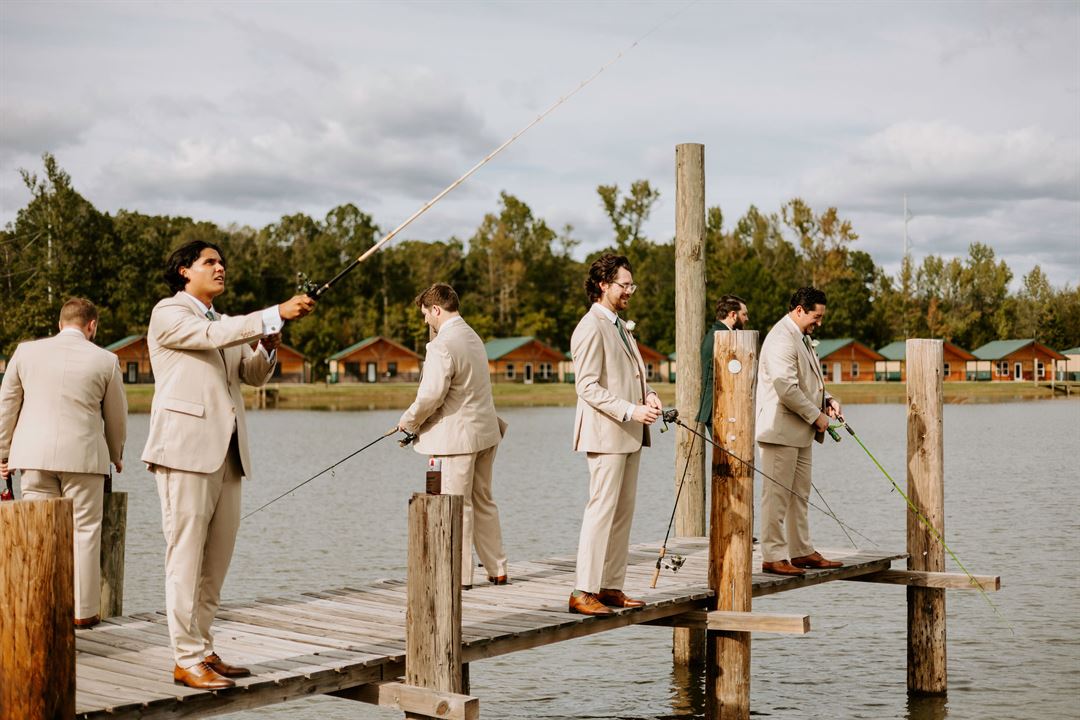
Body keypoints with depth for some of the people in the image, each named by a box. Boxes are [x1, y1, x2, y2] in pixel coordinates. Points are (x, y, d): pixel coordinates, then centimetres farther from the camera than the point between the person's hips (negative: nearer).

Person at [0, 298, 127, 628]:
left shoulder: (26, 351, 4)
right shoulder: (105, 360, -1)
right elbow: (116, 417, 8)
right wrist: (116, 457, 24)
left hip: (34, 454, 2)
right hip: (83, 455, -2)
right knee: (84, 532, 5)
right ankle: (83, 610, 9)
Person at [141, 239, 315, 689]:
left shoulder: (224, 324, 25)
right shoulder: (168, 314, 0)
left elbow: (254, 375, 20)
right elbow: (212, 336, -17)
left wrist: (268, 348, -2)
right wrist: (277, 314, -22)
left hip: (227, 454, 8)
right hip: (186, 450, -8)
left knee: (217, 560, 8)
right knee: (186, 557, -6)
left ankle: (203, 652, 15)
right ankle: (186, 660, -3)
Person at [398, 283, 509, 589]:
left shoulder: (442, 345, -18)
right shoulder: (472, 336, 13)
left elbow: (431, 395, -22)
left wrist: (409, 420, -3)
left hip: (457, 435, -9)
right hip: (485, 430, 9)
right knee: (483, 501, 16)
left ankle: (460, 576, 5)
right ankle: (496, 570, 20)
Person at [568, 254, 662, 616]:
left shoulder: (620, 325, 18)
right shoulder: (591, 328, -12)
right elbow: (588, 386, -17)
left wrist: (648, 395, 5)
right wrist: (630, 410, -23)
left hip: (629, 435, 10)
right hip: (606, 433, -9)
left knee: (623, 512, 10)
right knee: (602, 510, -9)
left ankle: (611, 587, 16)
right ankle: (583, 592, -5)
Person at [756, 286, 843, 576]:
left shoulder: (802, 337, 17)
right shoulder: (782, 338, -17)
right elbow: (786, 389, -24)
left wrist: (827, 400, 9)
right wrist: (816, 416, -15)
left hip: (800, 432, 11)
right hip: (780, 430, -11)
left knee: (799, 494, 15)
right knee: (777, 495, -6)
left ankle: (802, 551, 23)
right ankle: (773, 557, -1)